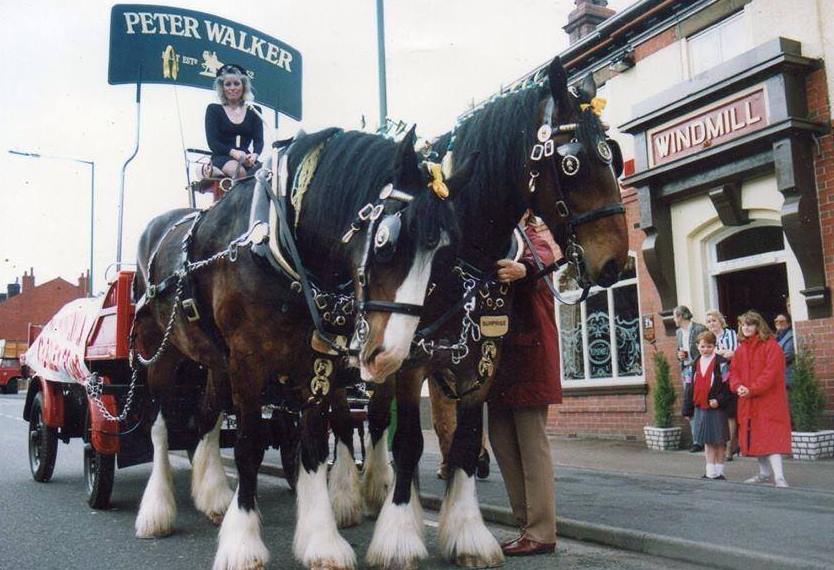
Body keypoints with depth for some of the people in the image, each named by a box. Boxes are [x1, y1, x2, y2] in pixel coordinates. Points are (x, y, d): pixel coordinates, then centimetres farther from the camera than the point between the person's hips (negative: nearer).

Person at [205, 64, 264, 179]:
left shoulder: (254, 111, 17)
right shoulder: (214, 109, 12)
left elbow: (259, 140, 6)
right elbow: (212, 142, 0)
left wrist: (254, 155, -18)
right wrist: (233, 152, -19)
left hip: (246, 160, 2)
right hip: (221, 158, -2)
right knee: (238, 170, -36)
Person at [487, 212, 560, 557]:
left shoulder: (532, 238, -2)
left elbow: (542, 256, -25)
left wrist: (523, 267, -48)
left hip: (528, 351, -7)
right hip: (499, 351, 7)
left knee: (531, 442, -5)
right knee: (501, 438, 9)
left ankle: (541, 533, 2)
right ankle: (526, 524, 19)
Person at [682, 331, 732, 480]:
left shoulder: (721, 362, -7)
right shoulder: (696, 363, 11)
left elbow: (727, 385, -11)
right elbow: (691, 387, 13)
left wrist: (719, 400, -22)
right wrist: (688, 409, 11)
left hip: (717, 408, -5)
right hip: (701, 407, 5)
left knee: (719, 441, 3)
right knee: (707, 441, 10)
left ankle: (719, 471, 13)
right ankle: (710, 472, 16)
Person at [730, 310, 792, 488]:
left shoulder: (771, 346, -8)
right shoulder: (740, 349, 12)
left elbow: (771, 372, -17)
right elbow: (734, 371, 9)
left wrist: (752, 390, -22)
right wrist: (738, 386, -12)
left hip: (768, 399, -7)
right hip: (747, 402, 7)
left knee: (770, 436, -14)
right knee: (754, 437, 12)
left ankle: (779, 477, -16)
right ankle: (764, 472, 25)